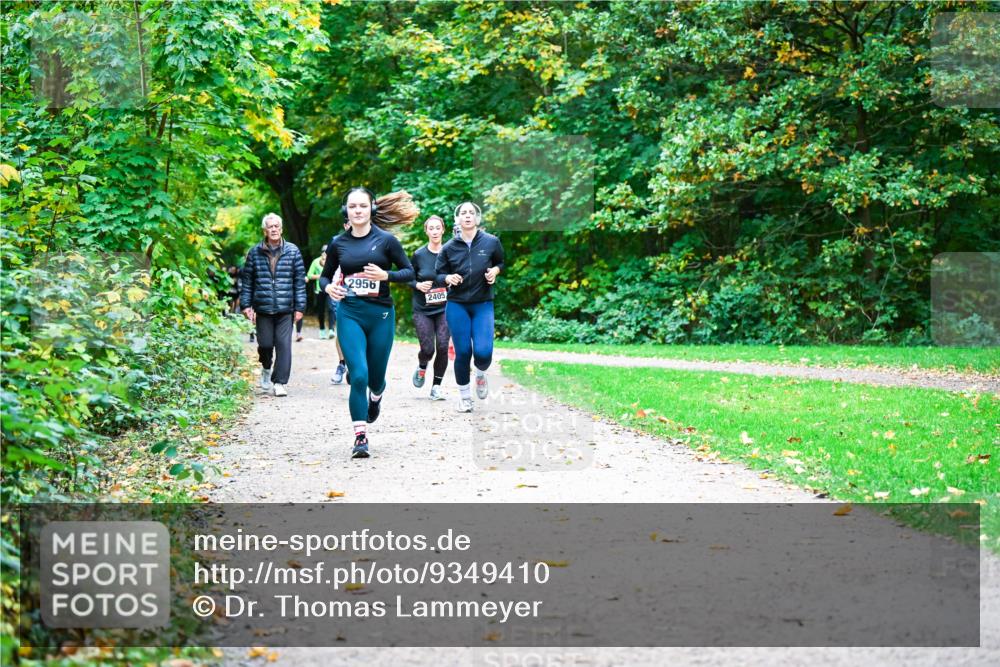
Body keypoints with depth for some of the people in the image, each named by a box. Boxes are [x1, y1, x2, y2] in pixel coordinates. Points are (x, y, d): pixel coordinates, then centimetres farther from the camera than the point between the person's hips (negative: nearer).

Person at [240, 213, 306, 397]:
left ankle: (279, 382, -1)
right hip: (263, 308, 1)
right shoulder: (255, 253, 5)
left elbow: (300, 280, 4)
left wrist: (299, 307, 1)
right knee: (265, 344, 3)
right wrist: (246, 305, 3)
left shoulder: (292, 251, 4)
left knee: (284, 344, -7)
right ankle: (266, 368, 35)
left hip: (285, 309, -1)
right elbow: (246, 280, 9)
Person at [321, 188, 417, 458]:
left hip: (380, 314, 0)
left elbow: (409, 272, 1)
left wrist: (385, 275, -17)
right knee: (358, 375, -13)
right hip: (349, 314, 0)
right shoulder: (338, 243, 4)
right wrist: (328, 287, -8)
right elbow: (325, 275, 15)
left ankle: (376, 396, 49)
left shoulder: (386, 240, -2)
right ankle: (360, 437, -7)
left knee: (375, 376, 10)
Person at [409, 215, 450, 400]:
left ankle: (436, 386, 6)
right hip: (422, 310, 0)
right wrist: (418, 285, -11)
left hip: (444, 309, 0)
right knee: (427, 349, -8)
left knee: (442, 347, -10)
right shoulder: (419, 255, -2)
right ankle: (421, 368, 28)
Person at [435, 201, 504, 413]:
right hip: (457, 305, 1)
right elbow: (438, 274, 6)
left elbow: (503, 263, 13)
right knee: (462, 352, 0)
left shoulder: (491, 242, -3)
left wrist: (495, 270, -8)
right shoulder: (449, 247, -1)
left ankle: (481, 373, 23)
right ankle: (464, 395, 18)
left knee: (483, 352, -13)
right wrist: (448, 278, -16)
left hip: (483, 304, -1)